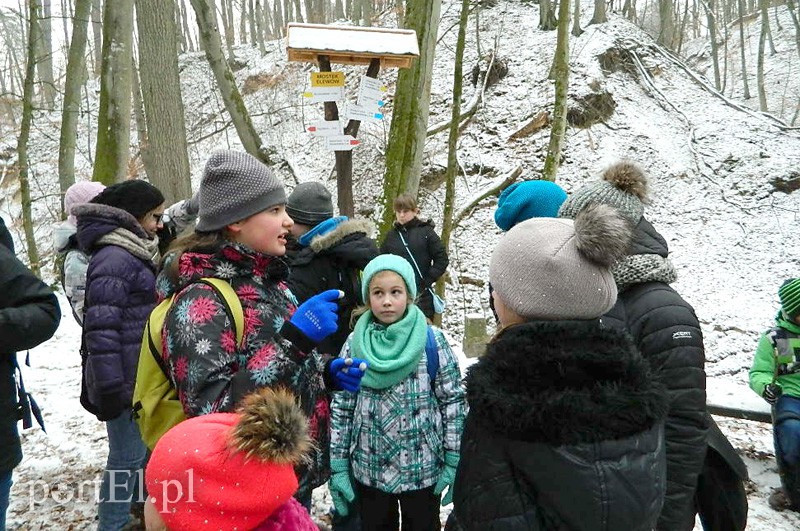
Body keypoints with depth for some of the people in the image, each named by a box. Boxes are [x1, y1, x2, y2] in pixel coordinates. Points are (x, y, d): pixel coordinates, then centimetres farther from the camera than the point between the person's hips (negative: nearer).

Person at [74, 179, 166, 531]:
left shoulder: (133, 253, 14)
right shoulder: (114, 258, -17)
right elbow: (102, 329, -22)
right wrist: (110, 389, -22)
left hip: (142, 376, 10)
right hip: (125, 380, -10)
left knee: (141, 449, 20)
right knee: (127, 457, -1)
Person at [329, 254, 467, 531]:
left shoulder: (432, 340, -11)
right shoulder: (355, 343, -6)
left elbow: (453, 401, -7)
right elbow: (341, 407, -3)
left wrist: (454, 461, -7)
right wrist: (338, 466, -3)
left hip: (423, 468, -1)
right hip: (368, 469, 2)